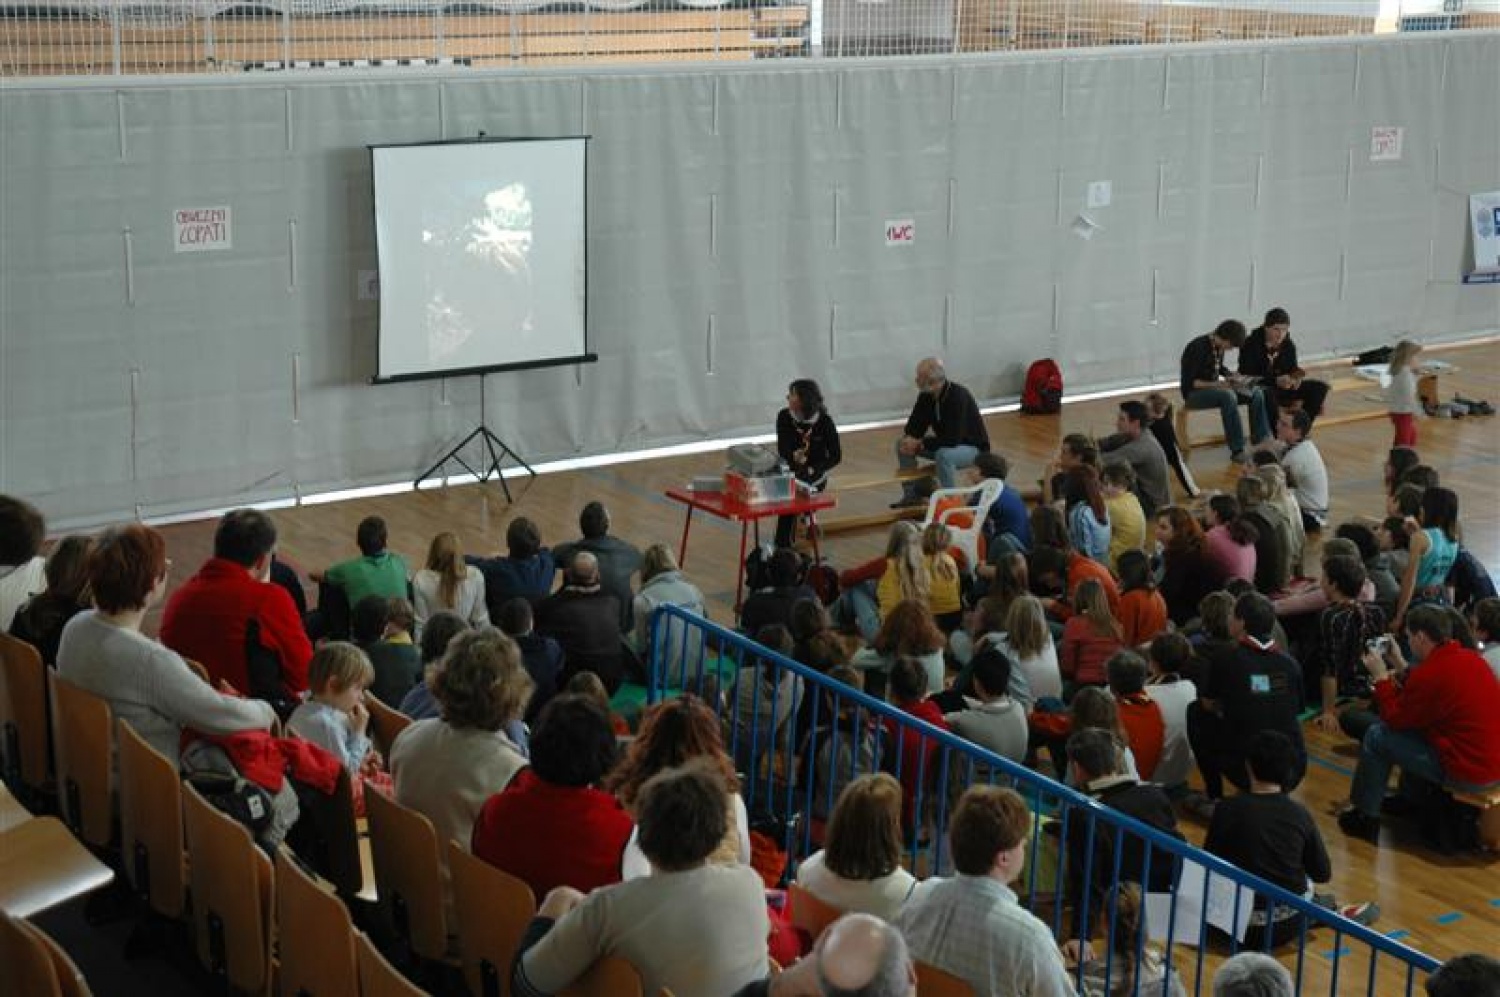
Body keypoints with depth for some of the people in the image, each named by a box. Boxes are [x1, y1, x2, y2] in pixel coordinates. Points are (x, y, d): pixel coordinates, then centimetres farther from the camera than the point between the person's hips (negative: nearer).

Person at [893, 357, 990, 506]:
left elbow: (952, 439, -34)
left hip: (973, 447, -8)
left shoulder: (958, 396, -29)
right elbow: (914, 427, 2)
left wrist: (921, 443, -27)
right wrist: (910, 440, -21)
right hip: (947, 445, 8)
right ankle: (912, 495, 6)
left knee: (943, 455, -38)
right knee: (902, 445, -1)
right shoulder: (926, 396, -6)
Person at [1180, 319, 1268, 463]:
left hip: (1214, 388, 8)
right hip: (1194, 393, -8)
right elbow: (1188, 382, -23)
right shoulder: (1197, 348, -21)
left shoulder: (1219, 347, 3)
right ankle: (1237, 450, -33)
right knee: (1228, 396, -37)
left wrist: (1230, 377, 2)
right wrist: (1215, 384, -31)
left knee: (1256, 393, -8)